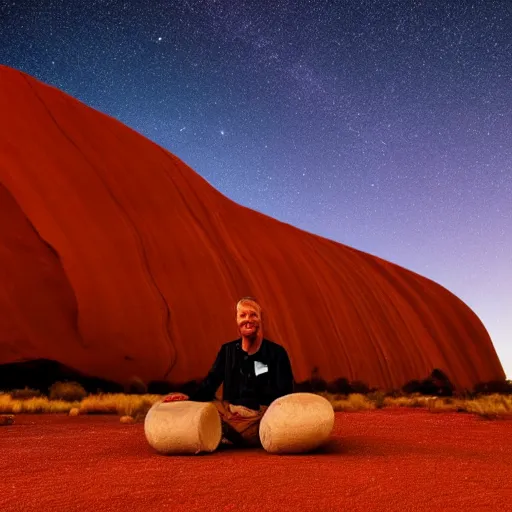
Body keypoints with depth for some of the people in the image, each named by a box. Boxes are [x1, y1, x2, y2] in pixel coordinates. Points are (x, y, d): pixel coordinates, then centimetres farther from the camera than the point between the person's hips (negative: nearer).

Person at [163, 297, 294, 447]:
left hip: (261, 416, -4)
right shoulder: (227, 350, 10)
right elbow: (211, 381, 4)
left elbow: (284, 394, -2)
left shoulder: (276, 352, -1)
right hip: (229, 411, 4)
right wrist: (191, 397, -16)